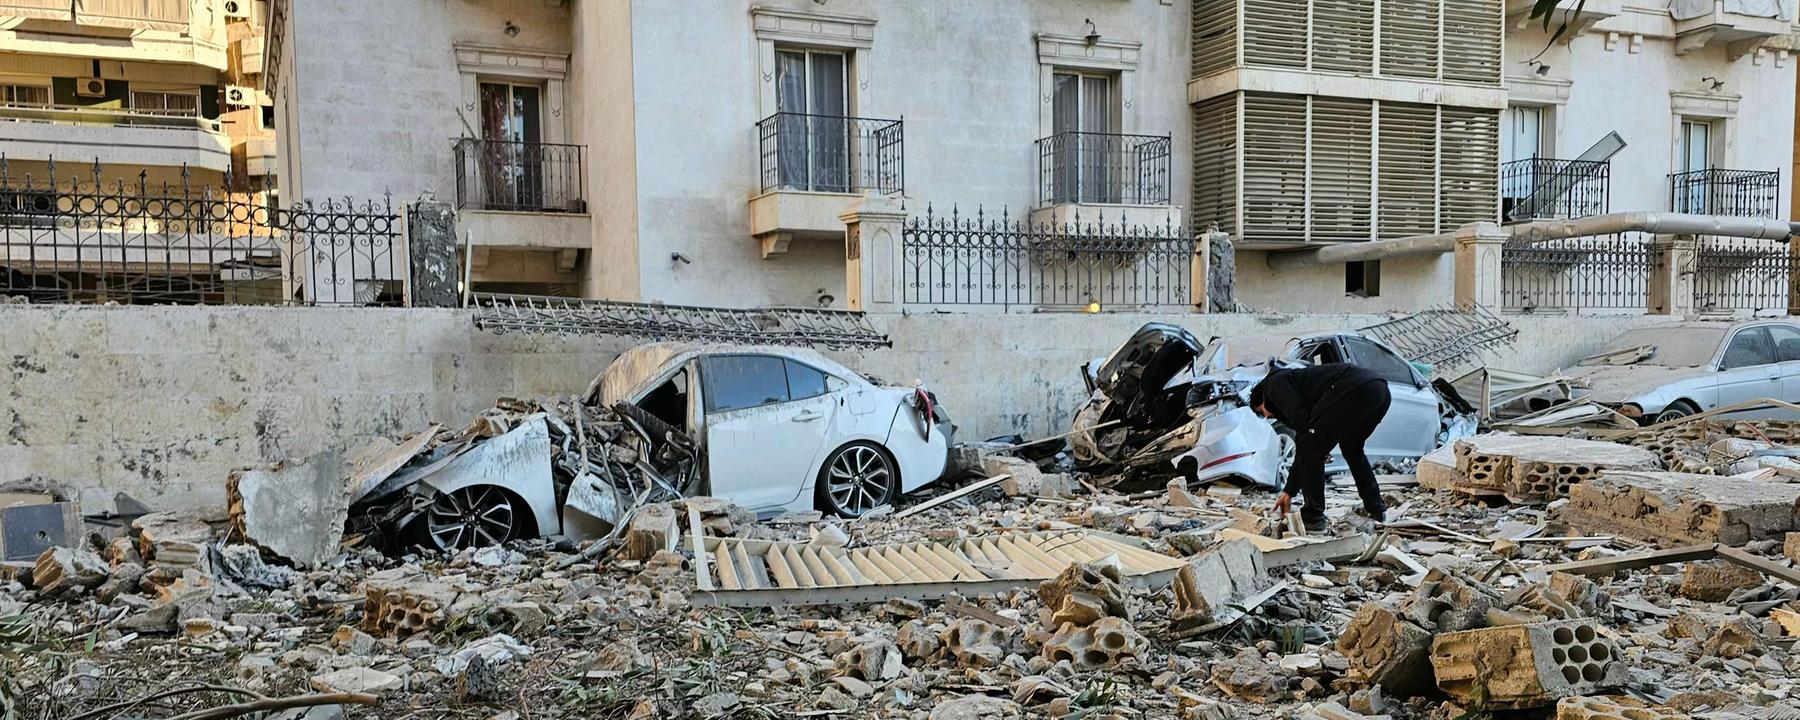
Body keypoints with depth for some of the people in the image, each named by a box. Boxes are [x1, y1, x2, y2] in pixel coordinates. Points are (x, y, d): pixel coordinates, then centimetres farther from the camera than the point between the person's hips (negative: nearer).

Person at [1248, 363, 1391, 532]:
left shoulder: (1274, 382, 14)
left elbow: (1300, 419, -3)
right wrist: (1289, 492, 45)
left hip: (1352, 390, -10)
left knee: (1310, 450, 2)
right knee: (1352, 450, 33)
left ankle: (1313, 518, 4)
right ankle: (1376, 509, 35)